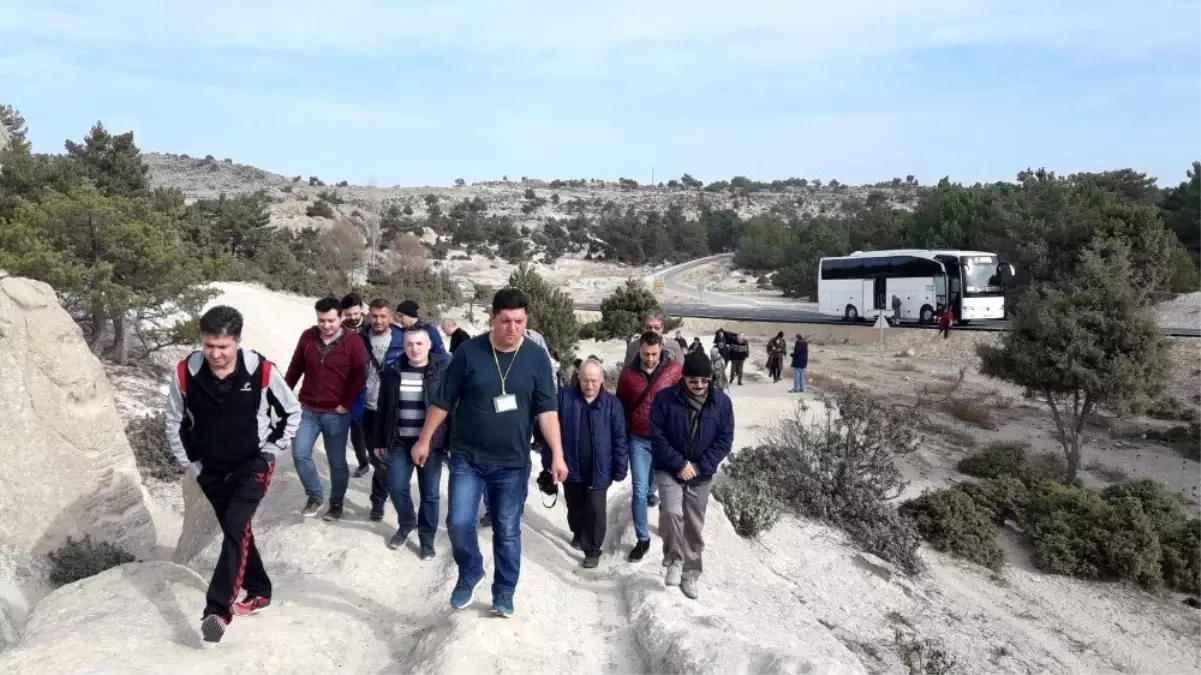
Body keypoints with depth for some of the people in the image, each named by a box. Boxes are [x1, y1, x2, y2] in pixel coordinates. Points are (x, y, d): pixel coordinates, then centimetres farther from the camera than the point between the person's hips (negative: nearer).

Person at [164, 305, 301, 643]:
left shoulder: (262, 370, -20)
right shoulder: (185, 373, -15)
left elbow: (292, 412, -3)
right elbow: (174, 424, 2)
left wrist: (270, 450, -4)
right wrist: (191, 465, 2)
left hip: (253, 464, -3)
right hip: (211, 469, 4)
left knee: (236, 527, -18)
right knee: (235, 531, 15)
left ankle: (216, 609, -20)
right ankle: (259, 591, 33)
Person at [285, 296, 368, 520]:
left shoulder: (353, 342, -10)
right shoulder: (307, 337, 0)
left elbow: (360, 378, -8)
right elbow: (295, 368, 9)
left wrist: (346, 405, -11)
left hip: (336, 413, -3)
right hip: (308, 410, 3)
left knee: (337, 461, 7)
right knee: (300, 454, -7)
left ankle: (336, 503, 24)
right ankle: (314, 497, 13)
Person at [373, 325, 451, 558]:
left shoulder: (443, 371, -9)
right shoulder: (393, 371, 1)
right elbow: (383, 408, 8)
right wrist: (380, 441, 9)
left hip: (431, 443, -3)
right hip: (400, 442, 3)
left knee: (429, 493, 6)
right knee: (396, 487, 5)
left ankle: (427, 537, 23)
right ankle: (406, 524, 32)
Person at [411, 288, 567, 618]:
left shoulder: (537, 358, -4)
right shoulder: (469, 351, -6)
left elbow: (547, 410, -7)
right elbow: (443, 400, 2)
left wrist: (557, 455, -15)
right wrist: (425, 439, 4)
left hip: (513, 462, 0)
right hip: (467, 457, 0)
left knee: (507, 531, 9)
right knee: (459, 523, -6)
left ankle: (504, 593, 27)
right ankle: (469, 573, 23)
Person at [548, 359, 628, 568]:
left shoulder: (612, 404, -6)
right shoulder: (564, 398, -6)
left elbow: (620, 439, -4)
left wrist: (620, 469, -5)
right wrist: (548, 461, -2)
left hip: (599, 470, -2)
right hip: (571, 467, 2)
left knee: (595, 509, -4)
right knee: (574, 507, 20)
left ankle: (592, 549, 13)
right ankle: (578, 533, 46)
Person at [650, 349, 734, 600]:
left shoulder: (721, 402, -6)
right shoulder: (666, 398, -12)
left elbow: (724, 440, -4)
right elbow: (657, 436, -10)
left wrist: (700, 466, -13)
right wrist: (679, 463, -17)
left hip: (701, 474, 2)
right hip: (669, 469, -2)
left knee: (694, 525, 9)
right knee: (671, 512, -23)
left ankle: (690, 574, 25)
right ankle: (674, 559, -1)